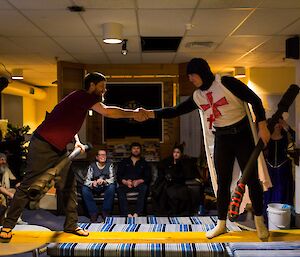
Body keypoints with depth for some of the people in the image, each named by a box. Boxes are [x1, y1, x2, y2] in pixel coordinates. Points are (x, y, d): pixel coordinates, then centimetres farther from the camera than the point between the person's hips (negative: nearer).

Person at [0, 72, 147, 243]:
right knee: (29, 186, -4)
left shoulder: (84, 100, 12)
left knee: (69, 185, 7)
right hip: (42, 146, -9)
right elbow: (107, 111, -28)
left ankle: (71, 224, 15)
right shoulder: (84, 96, -16)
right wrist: (134, 114, -22)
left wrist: (77, 141, 8)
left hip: (59, 149, 10)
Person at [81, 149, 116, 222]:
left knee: (112, 186, -33)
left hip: (106, 187, -1)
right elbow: (87, 180, -13)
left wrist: (104, 181, -37)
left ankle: (105, 212, -20)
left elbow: (112, 179, -16)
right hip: (95, 188, 1)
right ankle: (93, 213, -18)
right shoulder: (92, 166, -4)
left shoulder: (109, 165, -5)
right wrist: (92, 183, -37)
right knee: (85, 189, -27)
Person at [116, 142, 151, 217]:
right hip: (126, 184, 0)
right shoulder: (124, 162, 20)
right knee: (119, 189, -34)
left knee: (144, 188, -35)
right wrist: (125, 182, -12)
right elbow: (118, 176, 9)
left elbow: (148, 177, 8)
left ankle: (137, 213, -42)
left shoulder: (144, 163, 19)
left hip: (139, 184, 0)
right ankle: (126, 214, -42)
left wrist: (139, 181, -13)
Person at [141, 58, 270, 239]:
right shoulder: (197, 96, 3)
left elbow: (255, 100, -13)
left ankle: (260, 221, 19)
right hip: (221, 139, 5)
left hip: (242, 135, -4)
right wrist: (150, 113, -9)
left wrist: (262, 126, -16)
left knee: (252, 178, 3)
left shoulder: (226, 83, -14)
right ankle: (221, 223, 19)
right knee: (223, 182, 7)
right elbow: (175, 111, 2)